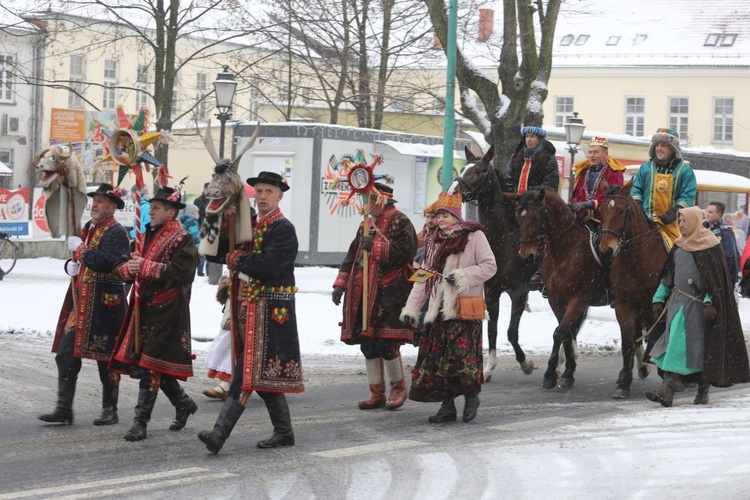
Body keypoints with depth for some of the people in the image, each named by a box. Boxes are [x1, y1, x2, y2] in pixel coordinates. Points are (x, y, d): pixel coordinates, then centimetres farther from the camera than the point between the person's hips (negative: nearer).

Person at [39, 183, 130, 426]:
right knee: (65, 355, 4)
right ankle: (63, 410, 7)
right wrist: (71, 265, 4)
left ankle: (110, 411, 14)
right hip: (81, 301, 8)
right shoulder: (88, 228, 16)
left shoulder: (116, 232, -11)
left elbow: (107, 262, -26)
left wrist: (80, 248, -16)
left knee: (106, 359, 2)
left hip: (104, 304, -8)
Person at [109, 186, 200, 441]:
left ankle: (140, 422, -8)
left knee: (151, 365, -10)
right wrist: (128, 268, -10)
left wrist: (145, 266, -21)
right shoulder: (145, 236, 17)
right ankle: (184, 403, 33)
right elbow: (120, 265, 14)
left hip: (167, 312, -8)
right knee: (157, 365, 13)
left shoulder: (182, 240, -7)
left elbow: (180, 271, -22)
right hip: (144, 308, 8)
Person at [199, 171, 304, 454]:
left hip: (269, 310, -9)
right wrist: (225, 223, -4)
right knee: (264, 373, 13)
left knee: (250, 371, -12)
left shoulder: (283, 229, -9)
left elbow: (267, 267, -22)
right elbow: (218, 251, 11)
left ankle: (220, 434, -20)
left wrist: (237, 259, -7)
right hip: (248, 307, 9)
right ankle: (284, 432, 22)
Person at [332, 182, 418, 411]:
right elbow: (353, 255, 22)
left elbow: (404, 252, -18)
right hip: (366, 293, 8)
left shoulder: (400, 223, -6)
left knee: (387, 344, -10)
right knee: (368, 343, 6)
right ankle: (377, 393, 14)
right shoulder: (367, 225, 19)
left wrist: (375, 246, -17)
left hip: (390, 294, -8)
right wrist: (340, 284, 15)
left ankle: (399, 387, 10)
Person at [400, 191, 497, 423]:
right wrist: (412, 307, 10)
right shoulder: (435, 241, 17)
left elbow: (490, 266, -5)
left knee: (462, 354, -10)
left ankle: (471, 396, 13)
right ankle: (447, 405, 9)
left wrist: (464, 276, -16)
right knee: (438, 356, 2)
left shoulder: (474, 236, -1)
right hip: (440, 309, 6)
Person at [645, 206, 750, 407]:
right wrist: (659, 298, 11)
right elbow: (668, 274, 17)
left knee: (702, 349, -1)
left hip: (698, 305, -6)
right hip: (678, 303, 6)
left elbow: (715, 278, -11)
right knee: (673, 347, 0)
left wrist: (710, 303, -18)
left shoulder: (709, 245, -8)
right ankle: (666, 392, -4)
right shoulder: (679, 246, 12)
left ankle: (703, 392, 10)